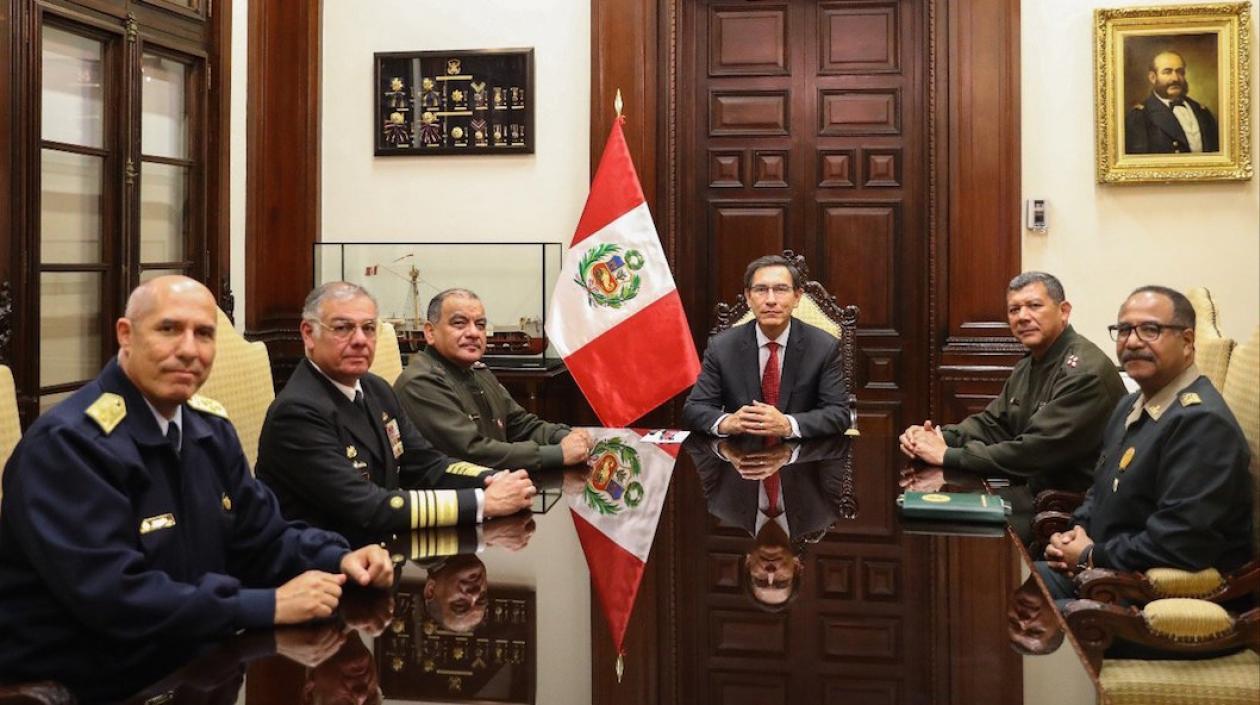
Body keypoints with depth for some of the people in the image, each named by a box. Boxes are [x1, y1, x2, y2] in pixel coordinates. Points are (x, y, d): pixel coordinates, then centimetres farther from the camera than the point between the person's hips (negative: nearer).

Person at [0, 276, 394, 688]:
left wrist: (337, 558, -10)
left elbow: (259, 538, 10)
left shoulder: (210, 427, 6)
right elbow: (113, 596, -28)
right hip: (78, 682, -7)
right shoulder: (67, 442, -19)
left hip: (180, 657, 7)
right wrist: (269, 606, -28)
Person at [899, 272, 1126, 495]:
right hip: (1034, 491, 8)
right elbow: (991, 424, 12)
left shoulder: (1085, 372, -21)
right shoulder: (1029, 365, 10)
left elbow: (1035, 452, -26)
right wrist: (939, 437, -9)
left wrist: (948, 455, -23)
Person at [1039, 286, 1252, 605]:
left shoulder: (1202, 422, -21)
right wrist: (1078, 531, 3)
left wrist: (1092, 556, -16)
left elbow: (1182, 545, -29)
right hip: (1106, 571, 10)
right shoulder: (1132, 405, 12)